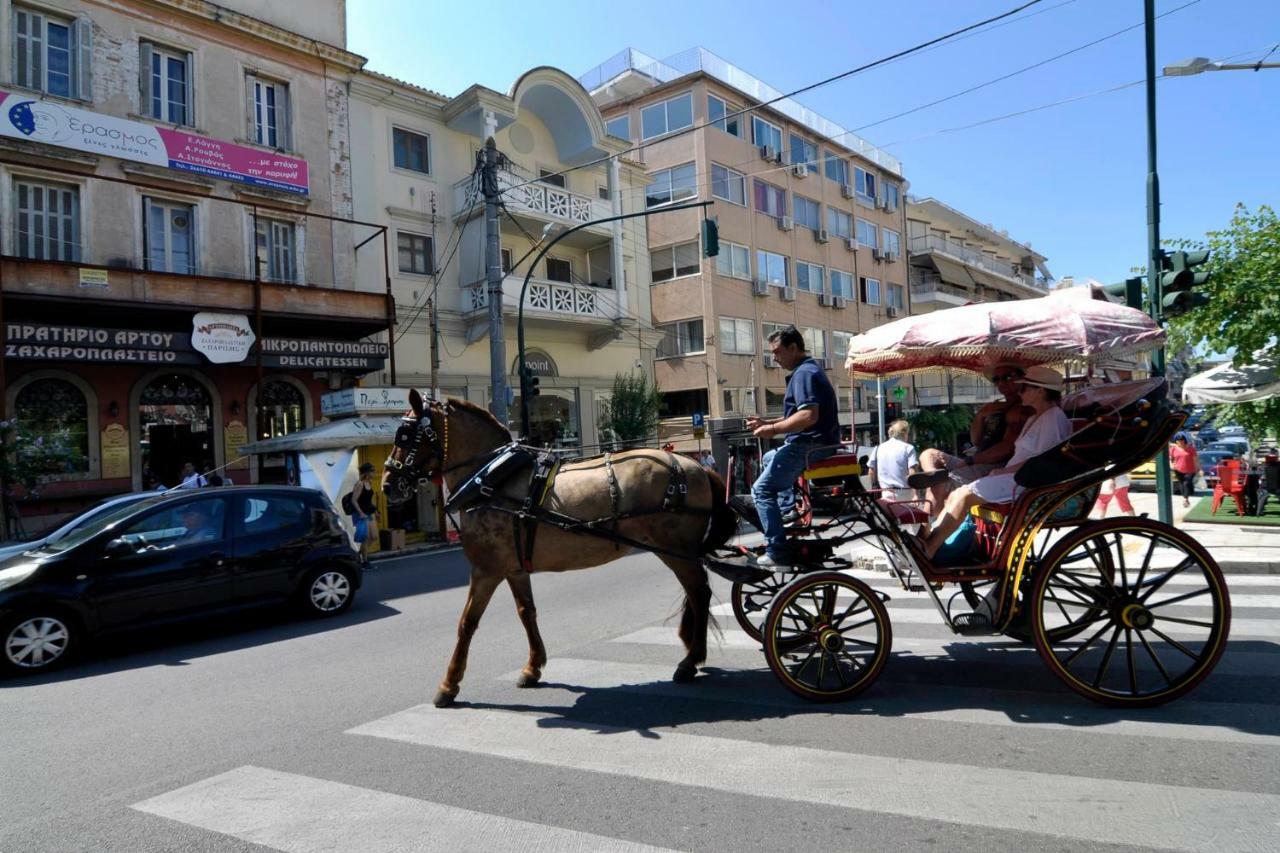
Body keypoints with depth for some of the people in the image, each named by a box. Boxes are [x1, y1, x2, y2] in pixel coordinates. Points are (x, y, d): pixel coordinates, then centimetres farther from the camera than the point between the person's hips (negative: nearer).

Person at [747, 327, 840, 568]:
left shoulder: (804, 373, -16)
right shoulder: (808, 370, 18)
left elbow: (809, 416, -29)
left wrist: (774, 429, -21)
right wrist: (766, 422, 15)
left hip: (810, 446, -11)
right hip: (813, 442, 11)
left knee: (761, 489, -8)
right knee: (768, 459, 31)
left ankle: (777, 553, -10)